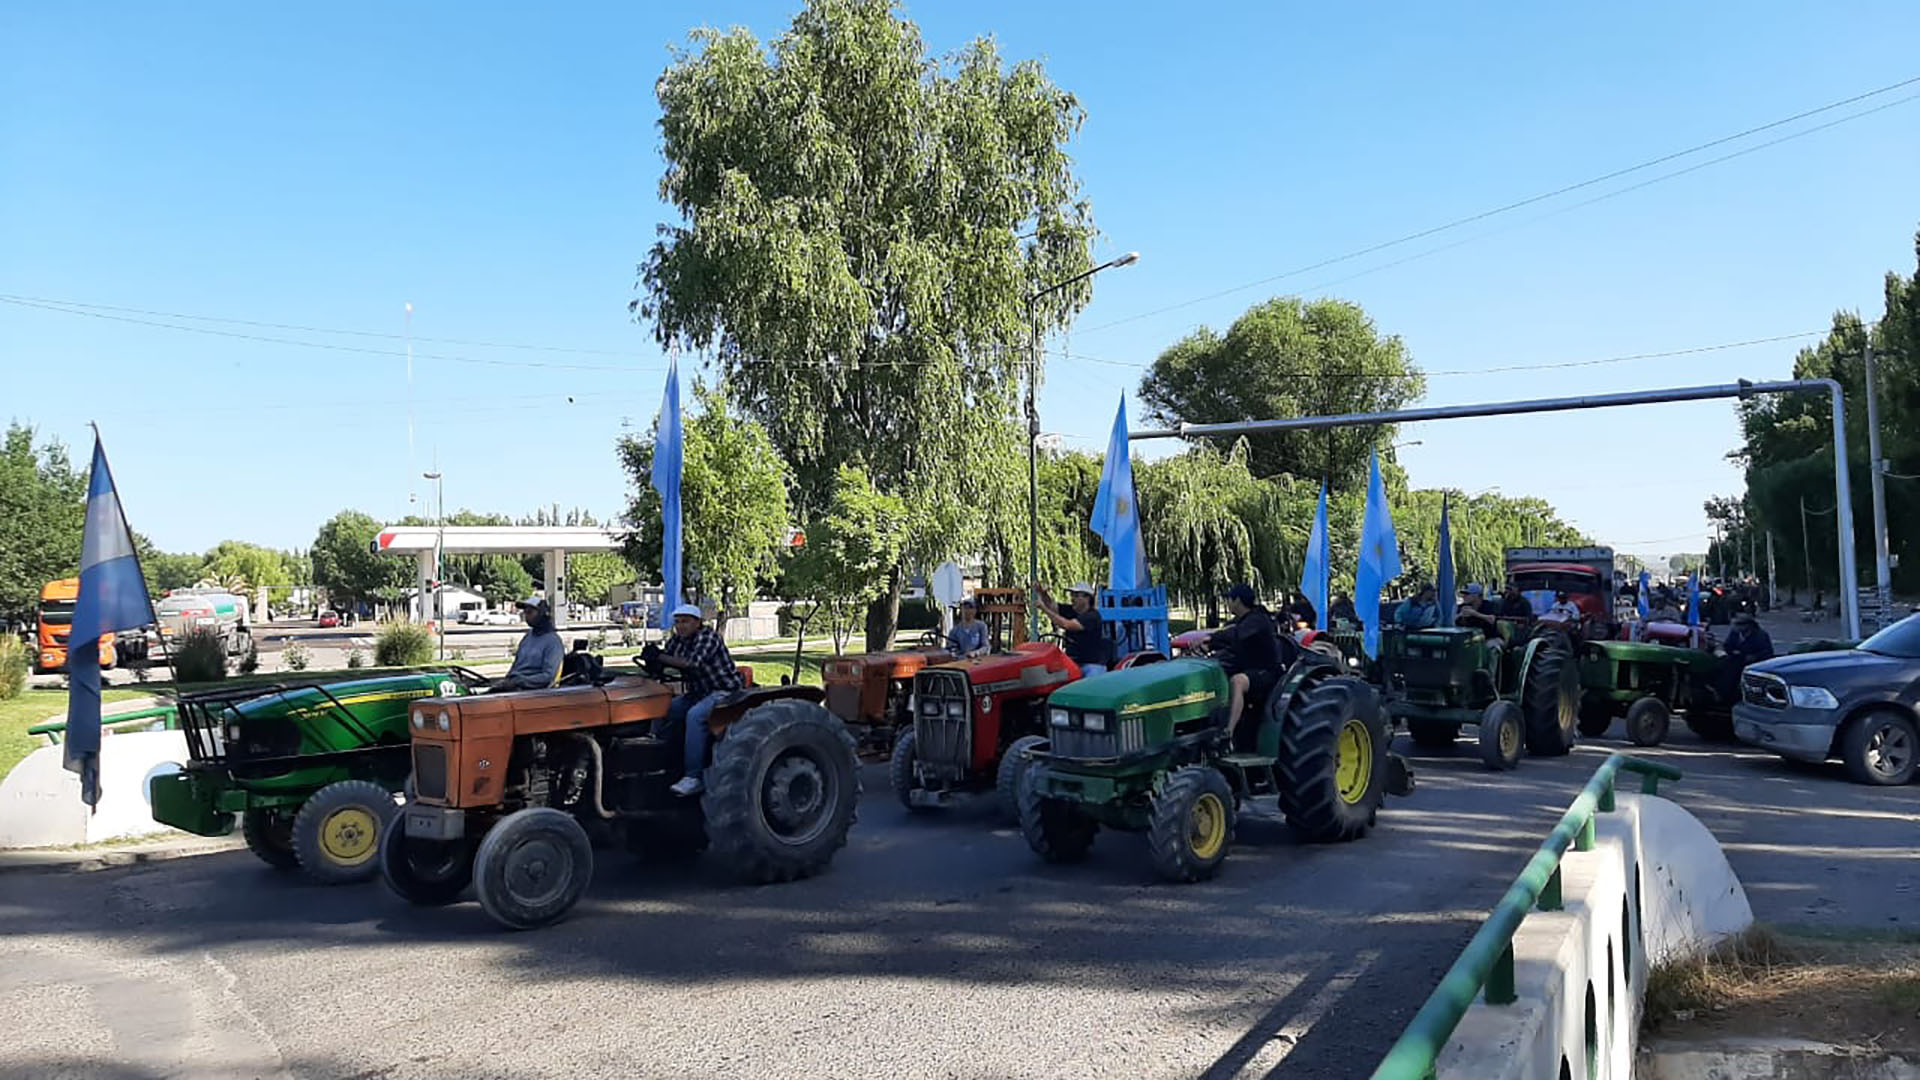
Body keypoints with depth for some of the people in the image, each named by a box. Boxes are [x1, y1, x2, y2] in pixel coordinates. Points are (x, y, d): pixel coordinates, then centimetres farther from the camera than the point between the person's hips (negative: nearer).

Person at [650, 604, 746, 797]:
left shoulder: (708, 637, -15)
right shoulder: (676, 641, 9)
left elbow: (692, 664, -29)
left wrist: (660, 656, -32)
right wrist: (652, 657, -21)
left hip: (724, 692, -8)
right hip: (696, 694, 8)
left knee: (695, 715, -32)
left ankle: (694, 777, -32)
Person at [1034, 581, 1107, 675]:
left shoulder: (1092, 616, -15)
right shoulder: (1070, 611, 9)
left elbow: (1067, 625, -26)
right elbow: (1051, 606, -2)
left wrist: (1045, 609, -27)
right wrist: (1041, 593, -22)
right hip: (1071, 663, 6)